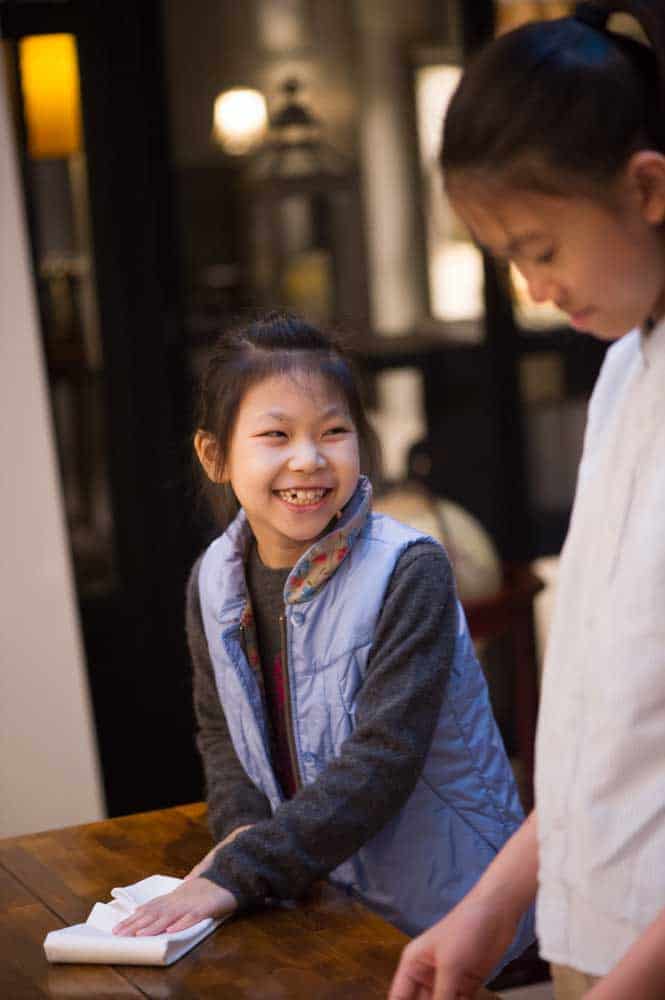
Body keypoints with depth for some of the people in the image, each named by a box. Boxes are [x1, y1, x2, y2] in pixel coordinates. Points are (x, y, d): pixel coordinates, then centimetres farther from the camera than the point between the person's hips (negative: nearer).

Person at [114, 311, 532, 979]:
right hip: (315, 892, 4)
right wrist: (245, 830, -8)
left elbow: (383, 761, -22)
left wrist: (241, 873, -25)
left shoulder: (410, 572, -17)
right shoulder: (213, 582, 0)